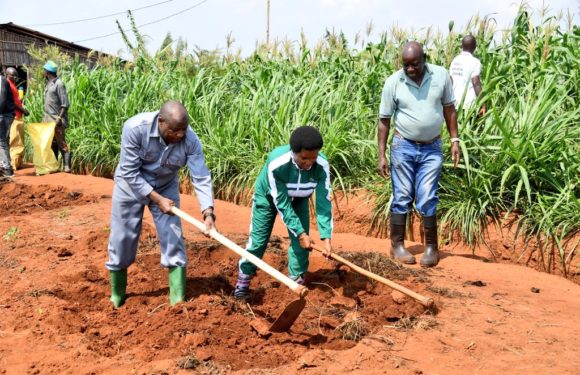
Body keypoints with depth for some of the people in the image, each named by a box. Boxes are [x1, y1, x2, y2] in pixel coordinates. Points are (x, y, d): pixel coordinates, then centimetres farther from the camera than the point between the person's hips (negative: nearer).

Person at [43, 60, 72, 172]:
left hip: (57, 120, -8)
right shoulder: (48, 84, 14)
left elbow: (65, 104, -15)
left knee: (61, 143, -8)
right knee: (51, 143, 10)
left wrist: (59, 118, -20)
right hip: (48, 119, 8)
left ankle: (66, 166, -7)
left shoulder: (59, 84, -11)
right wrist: (45, 117, 15)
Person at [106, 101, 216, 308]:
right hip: (131, 185, -2)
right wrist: (157, 199, -28)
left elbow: (201, 178, -25)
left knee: (173, 241, -5)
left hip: (166, 188, 2)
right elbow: (129, 173, -26)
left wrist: (208, 212, -39)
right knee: (122, 240, 5)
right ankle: (117, 297, 25)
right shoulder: (135, 128, -32)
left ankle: (178, 300, 4)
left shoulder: (190, 140, -26)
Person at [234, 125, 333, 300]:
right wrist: (300, 233, -31)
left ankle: (297, 284, 15)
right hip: (269, 197, -3)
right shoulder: (276, 164, -41)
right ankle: (242, 284, 17)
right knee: (257, 240, -1)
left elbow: (324, 202, -28)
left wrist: (326, 236, -35)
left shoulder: (322, 165, -33)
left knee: (300, 244, -3)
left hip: (298, 199, 3)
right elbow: (281, 203, -32)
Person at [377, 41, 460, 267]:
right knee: (402, 198, 4)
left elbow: (449, 109, 6)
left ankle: (431, 247, 13)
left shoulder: (441, 75, -4)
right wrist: (381, 156, -5)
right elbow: (384, 121, -3)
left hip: (432, 148, 1)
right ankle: (397, 245, 15)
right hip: (403, 147, -1)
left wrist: (455, 140, 1)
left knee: (427, 199, 0)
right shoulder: (393, 82, -8)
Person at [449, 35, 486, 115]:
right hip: (470, 104, -6)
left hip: (456, 103, 6)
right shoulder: (474, 62, -9)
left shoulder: (455, 61, 9)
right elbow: (476, 84, -14)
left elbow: (450, 83, 11)